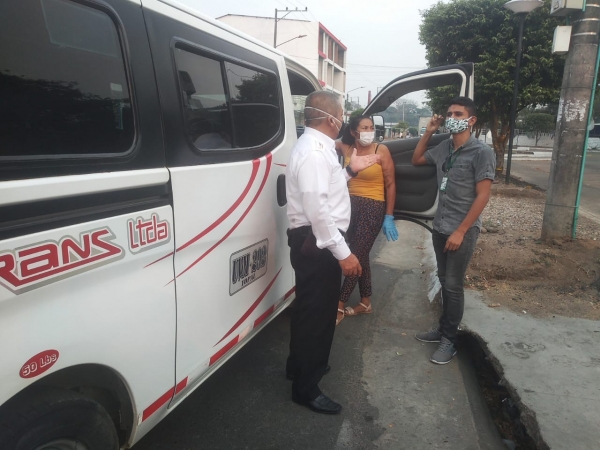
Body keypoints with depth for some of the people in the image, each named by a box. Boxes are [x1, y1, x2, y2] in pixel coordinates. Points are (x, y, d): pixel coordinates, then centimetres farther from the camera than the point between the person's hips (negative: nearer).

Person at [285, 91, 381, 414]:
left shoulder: (316, 146, 13)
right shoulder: (314, 151, -21)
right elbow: (317, 208, -28)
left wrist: (350, 170, 16)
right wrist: (343, 252, -25)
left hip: (313, 241, 11)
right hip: (316, 243, -11)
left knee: (309, 308, 23)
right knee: (317, 312, 1)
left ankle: (300, 366, 43)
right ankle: (306, 388, 18)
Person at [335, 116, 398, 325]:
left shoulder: (381, 150, -8)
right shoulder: (346, 148, 3)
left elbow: (390, 184, -7)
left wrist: (389, 217, -8)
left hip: (373, 208, -5)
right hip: (351, 205, 5)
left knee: (356, 256, -3)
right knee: (360, 256, 13)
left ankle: (339, 306, 5)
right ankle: (365, 302, 28)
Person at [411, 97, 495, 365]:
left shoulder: (481, 152, -12)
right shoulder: (443, 148, 6)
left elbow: (482, 196, -15)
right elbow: (416, 160, 22)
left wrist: (460, 231, -18)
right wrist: (429, 132, 8)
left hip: (462, 230, -6)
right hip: (439, 227, 6)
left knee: (453, 286, 2)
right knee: (444, 281, 16)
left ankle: (449, 340, 15)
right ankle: (443, 327, 31)